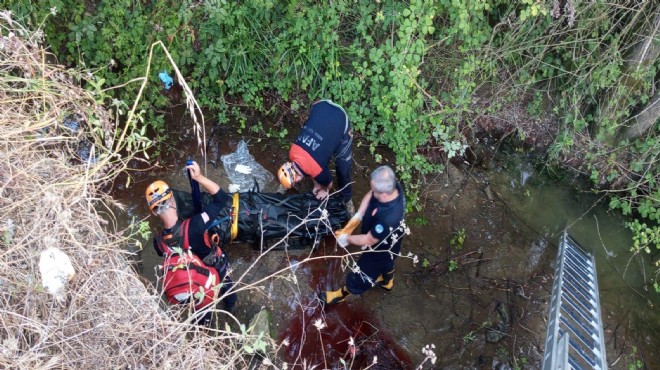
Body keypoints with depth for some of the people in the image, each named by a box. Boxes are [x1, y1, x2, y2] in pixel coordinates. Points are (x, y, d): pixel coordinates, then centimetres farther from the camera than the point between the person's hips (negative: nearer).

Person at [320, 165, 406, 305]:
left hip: (380, 250, -7)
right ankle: (387, 282, 69)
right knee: (386, 262, 37)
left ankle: (343, 293, 50)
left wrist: (346, 239, -15)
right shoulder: (393, 187, -28)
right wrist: (357, 216, -16)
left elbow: (368, 240, -31)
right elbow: (369, 196, -7)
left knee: (362, 273, 22)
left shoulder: (388, 218, -49)